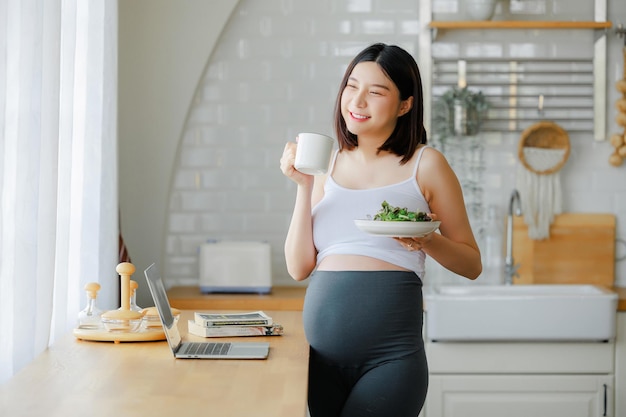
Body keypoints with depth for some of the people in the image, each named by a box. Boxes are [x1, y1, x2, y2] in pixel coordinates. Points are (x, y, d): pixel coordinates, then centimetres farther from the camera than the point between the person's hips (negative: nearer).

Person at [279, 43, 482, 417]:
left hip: (390, 356, -4)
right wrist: (304, 186, -1)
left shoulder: (425, 165, 1)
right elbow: (299, 268, 7)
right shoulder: (328, 165, 11)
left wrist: (427, 241, -13)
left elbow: (472, 264, 6)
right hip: (323, 355, 4)